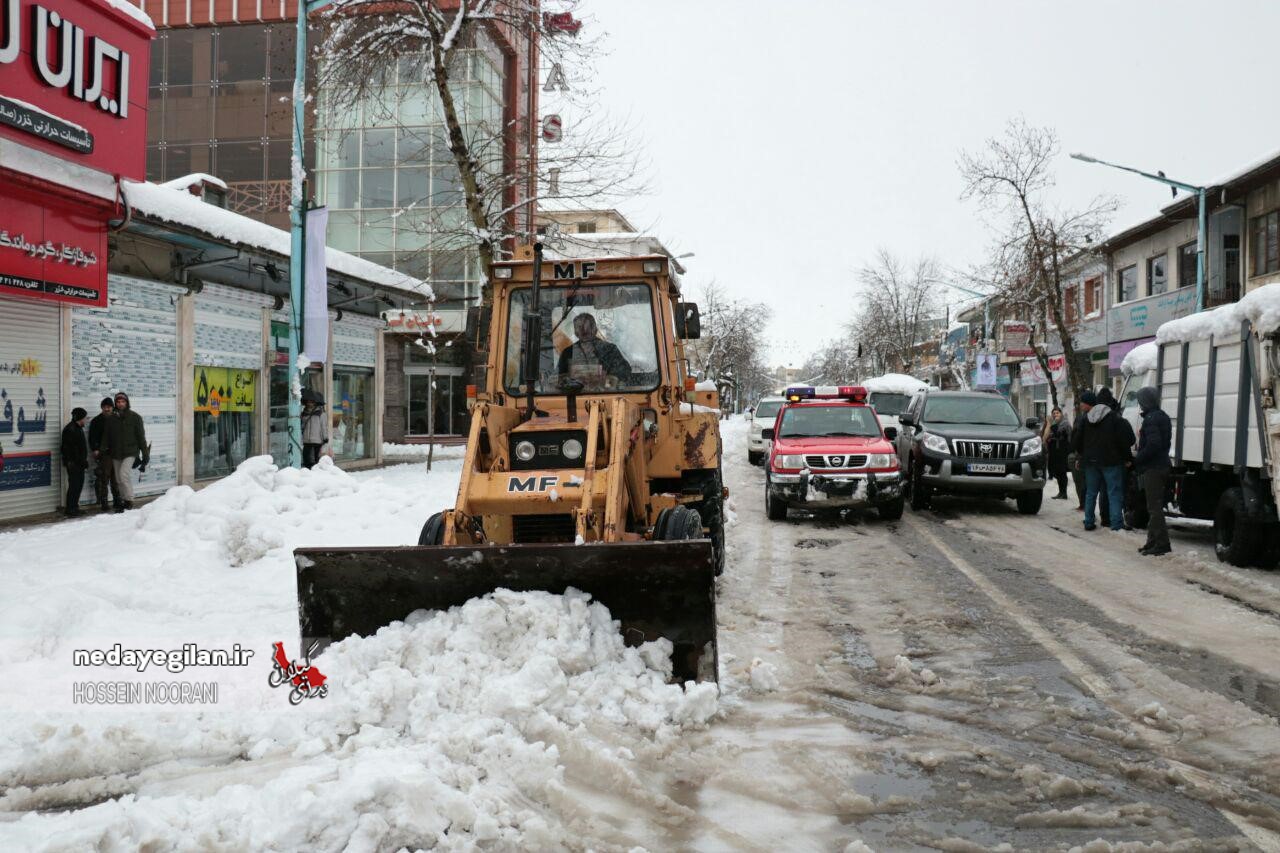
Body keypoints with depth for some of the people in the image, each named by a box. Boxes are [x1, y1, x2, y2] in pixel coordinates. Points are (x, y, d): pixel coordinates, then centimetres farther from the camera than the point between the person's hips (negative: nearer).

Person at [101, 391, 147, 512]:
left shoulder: (135, 417, -1)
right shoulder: (111, 418, 7)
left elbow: (141, 437, 0)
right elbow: (106, 436, 9)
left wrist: (145, 454, -3)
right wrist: (102, 451, -3)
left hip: (130, 452, -4)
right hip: (116, 454, 4)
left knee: (124, 474, -21)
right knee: (119, 480, 8)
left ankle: (129, 500, -11)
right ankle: (122, 502, 18)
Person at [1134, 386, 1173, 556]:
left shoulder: (1151, 419, -17)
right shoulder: (1162, 416, 15)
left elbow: (1153, 445, -25)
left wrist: (1136, 460, -15)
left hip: (1152, 469, -10)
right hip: (1162, 465, 10)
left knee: (1154, 507, -6)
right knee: (1154, 506, 16)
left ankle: (1161, 543, -5)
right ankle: (1153, 541, 22)